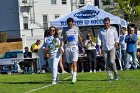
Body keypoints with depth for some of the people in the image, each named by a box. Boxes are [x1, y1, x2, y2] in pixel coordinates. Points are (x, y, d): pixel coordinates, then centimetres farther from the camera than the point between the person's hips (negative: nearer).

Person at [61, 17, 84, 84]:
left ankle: (74, 78, -17)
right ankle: (73, 77, 18)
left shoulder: (76, 29, 5)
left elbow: (79, 38, 15)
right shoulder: (65, 30, 5)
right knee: (70, 64, 7)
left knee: (74, 63, -13)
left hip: (75, 48, -2)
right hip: (67, 48, 2)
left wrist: (82, 47, 16)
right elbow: (63, 40, 9)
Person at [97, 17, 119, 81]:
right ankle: (110, 77, 4)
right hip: (104, 49, 2)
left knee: (112, 61, -16)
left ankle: (115, 73, 7)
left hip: (112, 48, -2)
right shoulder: (101, 30, 7)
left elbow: (116, 38, 9)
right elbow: (99, 40, 4)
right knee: (107, 64, -1)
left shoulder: (113, 29, 5)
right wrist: (99, 49, -3)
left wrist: (116, 44, -6)